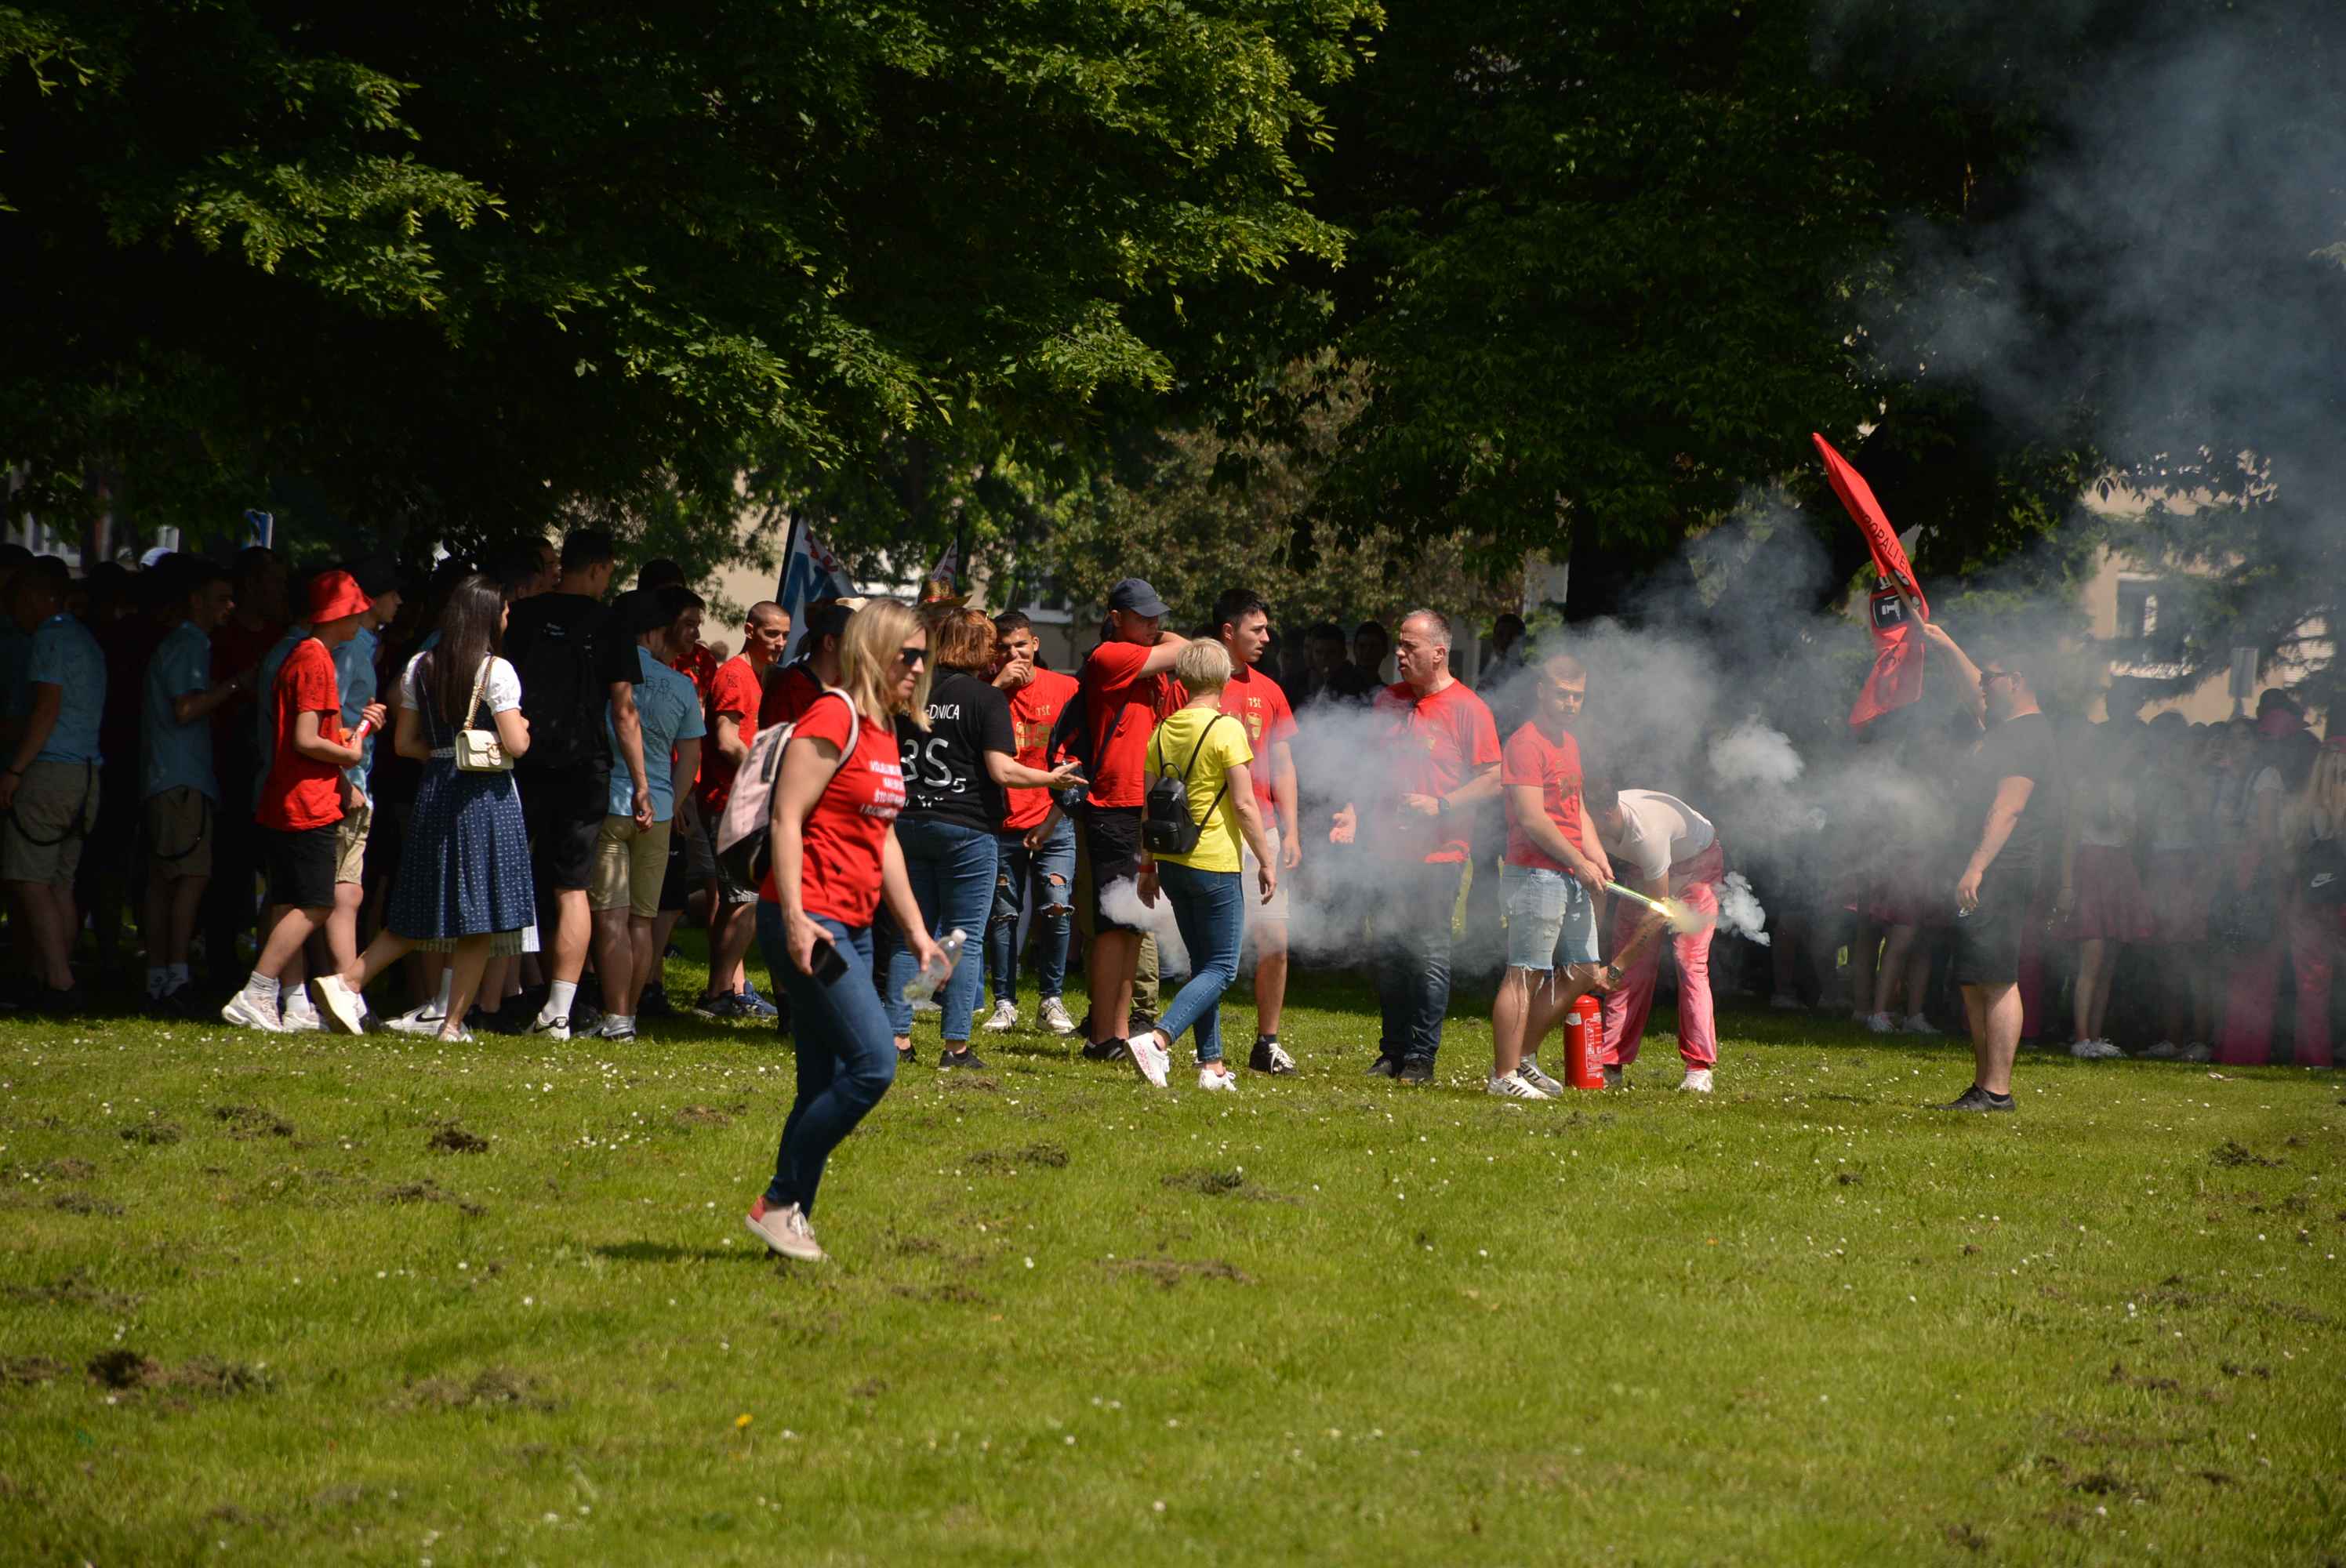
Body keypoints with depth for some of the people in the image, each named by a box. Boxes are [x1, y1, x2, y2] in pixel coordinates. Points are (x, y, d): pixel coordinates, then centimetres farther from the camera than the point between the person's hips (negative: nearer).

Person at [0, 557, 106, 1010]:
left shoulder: (50, 639, -8)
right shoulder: (86, 641, 21)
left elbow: (46, 709, -16)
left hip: (50, 770, -9)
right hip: (87, 771, 9)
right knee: (59, 884, 9)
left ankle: (58, 982, -16)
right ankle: (53, 977, 6)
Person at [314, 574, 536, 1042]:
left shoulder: (419, 668, 6)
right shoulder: (496, 670, -10)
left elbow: (404, 743, 9)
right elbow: (516, 745, -13)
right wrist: (523, 727, 7)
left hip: (434, 793, 6)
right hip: (487, 796, -6)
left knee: (421, 915, 14)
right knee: (480, 916, 2)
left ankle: (347, 982, 3)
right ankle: (454, 1022, 2)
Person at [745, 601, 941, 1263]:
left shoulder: (883, 730, 18)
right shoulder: (833, 718, -11)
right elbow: (787, 817, -16)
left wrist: (915, 930, 22)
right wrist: (795, 919, -23)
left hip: (851, 928, 10)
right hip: (810, 922, -10)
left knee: (826, 1086, 8)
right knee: (873, 1062, -16)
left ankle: (790, 1216, 11)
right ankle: (779, 1203, -8)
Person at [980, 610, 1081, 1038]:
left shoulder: (1064, 689, 2)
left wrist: (1052, 819, -2)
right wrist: (998, 686, -16)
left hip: (1051, 823, -1)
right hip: (1002, 822, 1)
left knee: (1056, 907, -11)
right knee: (1002, 915, 2)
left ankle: (1051, 999, 3)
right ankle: (1005, 1003, 12)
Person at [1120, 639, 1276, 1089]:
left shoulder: (1163, 731, 6)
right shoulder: (1227, 730, -12)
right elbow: (1244, 804, -14)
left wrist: (1148, 867, 19)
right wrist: (1267, 861, -6)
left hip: (1172, 861, 7)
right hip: (1215, 864, -7)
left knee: (1203, 964, 15)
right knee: (1220, 970, -2)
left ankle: (1213, 1065, 12)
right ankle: (1157, 1041, -20)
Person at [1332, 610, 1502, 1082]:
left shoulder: (1467, 709, -6)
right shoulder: (1389, 701, 13)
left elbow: (1493, 779, -7)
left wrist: (1440, 805, -17)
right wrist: (1354, 812, 7)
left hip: (1438, 853, -6)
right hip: (1388, 849, 6)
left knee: (1430, 953, -4)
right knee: (1389, 952, 7)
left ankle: (1421, 1056, 0)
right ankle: (1393, 1051, 15)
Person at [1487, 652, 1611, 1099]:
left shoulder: (1569, 743, 19)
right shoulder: (1526, 743, -12)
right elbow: (1532, 818, -18)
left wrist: (1598, 858, 8)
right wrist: (1580, 862, -15)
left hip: (1572, 878, 10)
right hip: (1536, 874, -10)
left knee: (1583, 971, 12)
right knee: (1524, 975, -8)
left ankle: (1523, 1057, 21)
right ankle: (1504, 1075, -6)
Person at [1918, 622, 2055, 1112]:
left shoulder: (2027, 735, -12)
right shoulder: (2008, 728, 19)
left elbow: (2008, 808, -20)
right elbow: (1980, 698, 42)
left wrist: (1977, 867, -26)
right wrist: (1949, 648, 47)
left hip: (2002, 872, -11)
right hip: (1984, 874, 11)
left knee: (1996, 980, -13)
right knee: (1973, 983, 11)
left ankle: (1997, 1090, -15)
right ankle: (1983, 1085, 14)